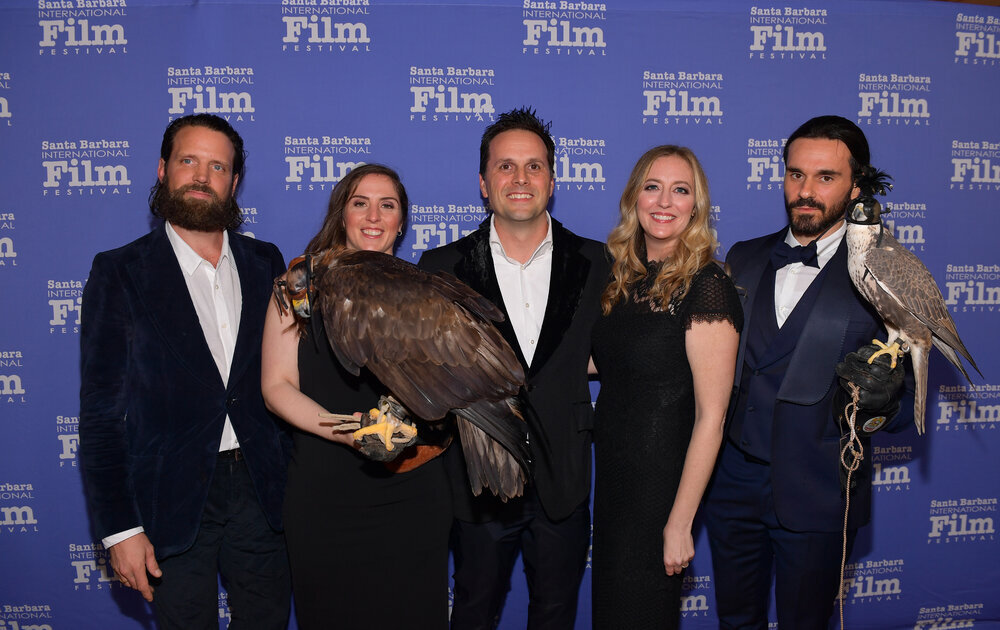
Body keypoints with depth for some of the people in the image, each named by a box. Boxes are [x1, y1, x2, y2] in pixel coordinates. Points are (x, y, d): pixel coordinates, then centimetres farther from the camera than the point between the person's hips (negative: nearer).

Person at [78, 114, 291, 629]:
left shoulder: (265, 263, 5)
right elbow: (101, 410, -6)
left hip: (260, 491, 3)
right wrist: (119, 527, -9)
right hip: (172, 500, -3)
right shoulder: (120, 272, -5)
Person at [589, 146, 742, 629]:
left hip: (663, 479, -6)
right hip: (611, 469, 7)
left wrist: (680, 523, -19)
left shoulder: (705, 286, -19)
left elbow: (710, 418, -19)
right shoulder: (623, 276, 3)